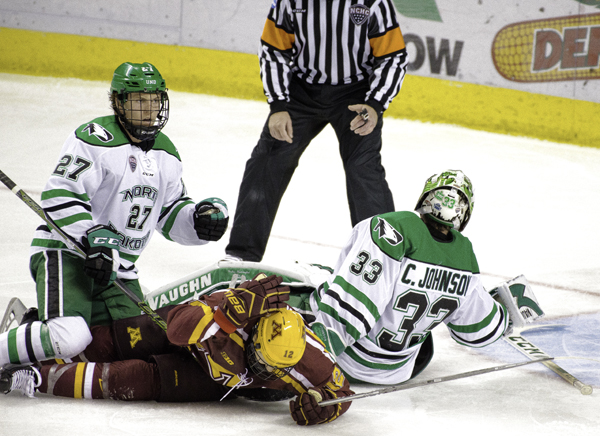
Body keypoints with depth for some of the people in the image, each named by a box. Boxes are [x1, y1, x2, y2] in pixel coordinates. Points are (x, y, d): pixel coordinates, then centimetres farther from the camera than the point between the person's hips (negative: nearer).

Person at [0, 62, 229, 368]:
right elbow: (59, 196, -19)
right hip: (66, 252, -8)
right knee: (69, 338, -31)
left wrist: (200, 219, -1)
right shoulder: (96, 139, -13)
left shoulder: (165, 154, 12)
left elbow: (171, 213, 19)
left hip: (119, 269, 9)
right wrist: (94, 237, -28)